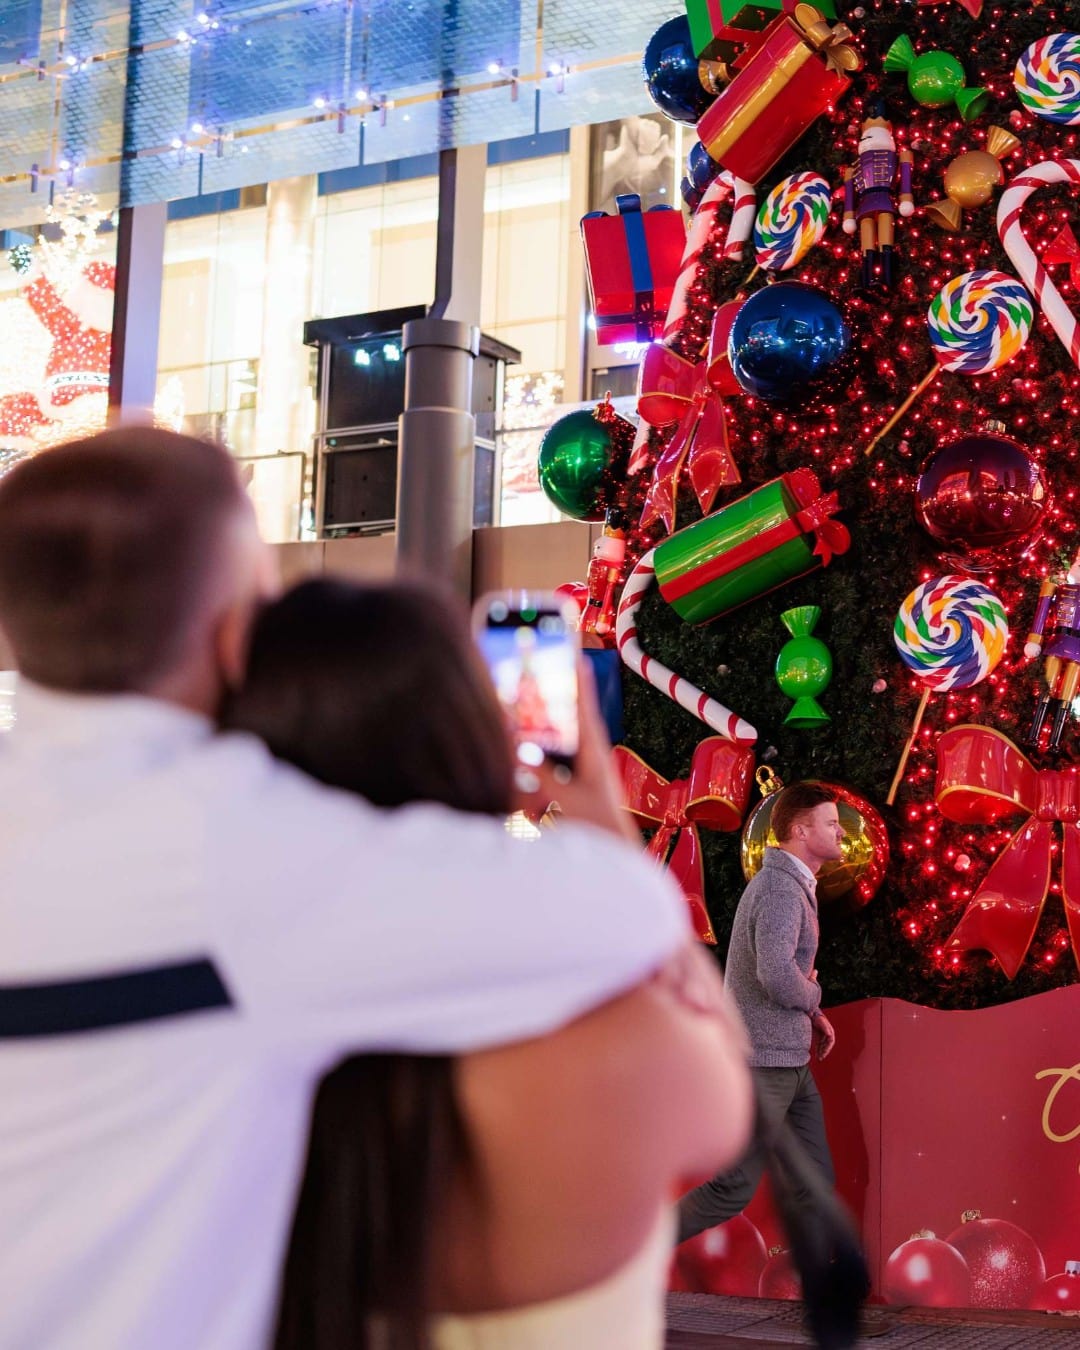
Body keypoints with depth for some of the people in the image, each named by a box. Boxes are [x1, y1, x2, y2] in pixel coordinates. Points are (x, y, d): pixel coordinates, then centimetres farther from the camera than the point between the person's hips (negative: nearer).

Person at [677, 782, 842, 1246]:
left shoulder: (793, 884, 15)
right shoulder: (780, 888, -18)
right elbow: (777, 976, -32)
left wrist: (813, 1014, 11)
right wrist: (812, 995, -11)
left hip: (790, 1060, 10)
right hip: (765, 1060, -10)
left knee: (815, 1180, 11)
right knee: (734, 1188, -3)